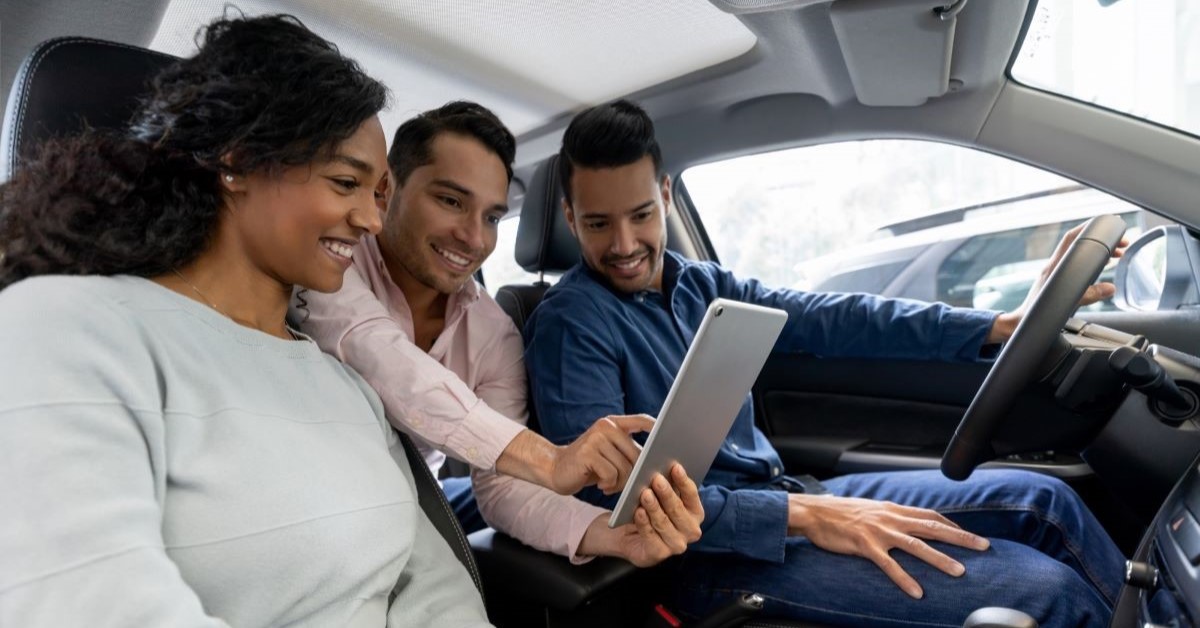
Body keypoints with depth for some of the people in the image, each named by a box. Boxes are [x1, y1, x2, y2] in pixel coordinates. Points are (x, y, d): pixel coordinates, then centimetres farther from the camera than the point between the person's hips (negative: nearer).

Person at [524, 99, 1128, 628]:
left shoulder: (701, 286, 8)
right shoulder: (569, 324, -15)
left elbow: (830, 318, 4)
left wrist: (999, 324, -1)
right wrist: (800, 514, -26)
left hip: (780, 501, 8)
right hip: (715, 551, -7)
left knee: (1041, 499, 6)